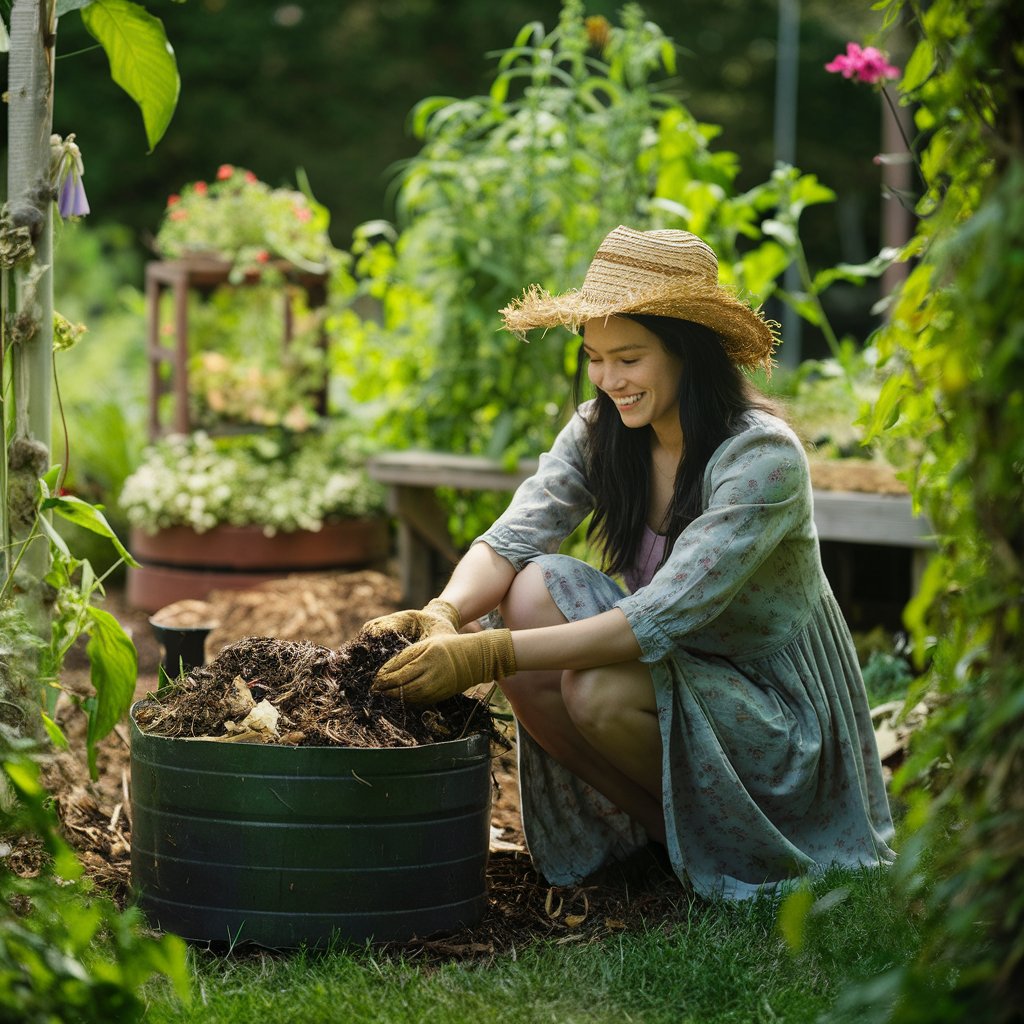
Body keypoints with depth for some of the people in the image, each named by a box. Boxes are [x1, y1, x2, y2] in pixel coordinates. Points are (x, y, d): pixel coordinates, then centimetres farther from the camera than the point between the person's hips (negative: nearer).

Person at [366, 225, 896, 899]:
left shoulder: (764, 458, -26)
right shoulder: (599, 432, -5)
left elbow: (662, 617, -34)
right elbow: (512, 540, -16)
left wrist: (489, 655, -42)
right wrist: (444, 615, -39)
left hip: (781, 712, -6)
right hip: (672, 672, 6)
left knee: (601, 688, -33)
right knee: (533, 590, -19)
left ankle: (703, 839, -2)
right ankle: (649, 825, -4)